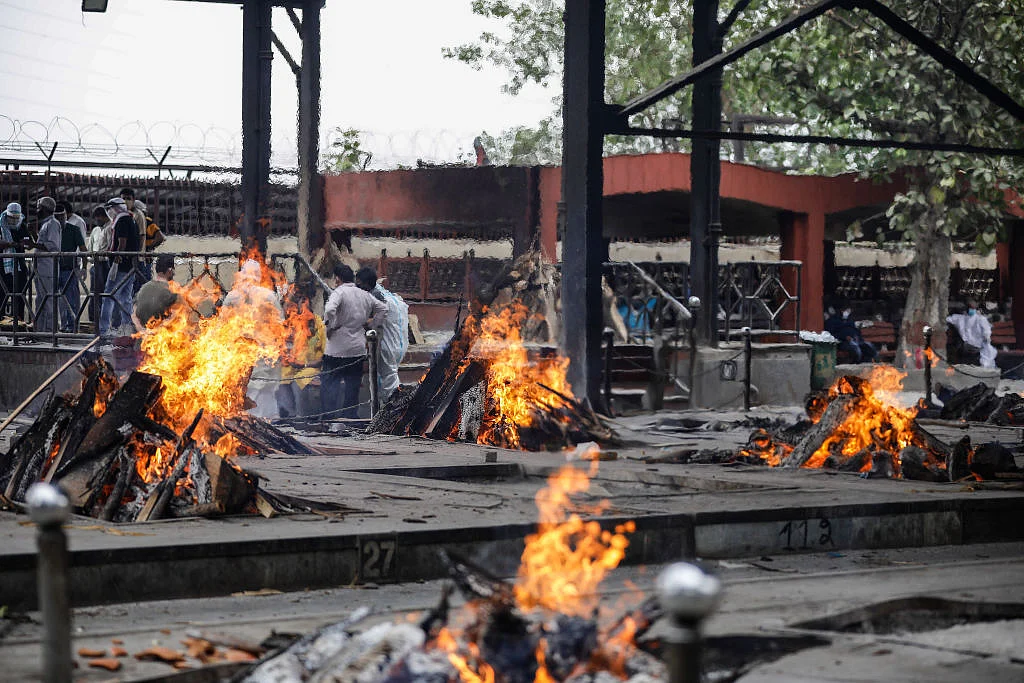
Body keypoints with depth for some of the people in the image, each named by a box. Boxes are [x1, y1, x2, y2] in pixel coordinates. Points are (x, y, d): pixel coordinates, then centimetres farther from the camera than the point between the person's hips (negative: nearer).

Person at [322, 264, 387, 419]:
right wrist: (372, 325, 16)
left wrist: (331, 327, -14)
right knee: (353, 385, 12)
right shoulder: (365, 295, 11)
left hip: (338, 349, -6)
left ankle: (328, 418, -5)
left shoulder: (339, 292, -11)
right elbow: (383, 309, 18)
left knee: (329, 384, -1)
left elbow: (329, 310, -29)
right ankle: (351, 417, 13)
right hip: (358, 349, 6)